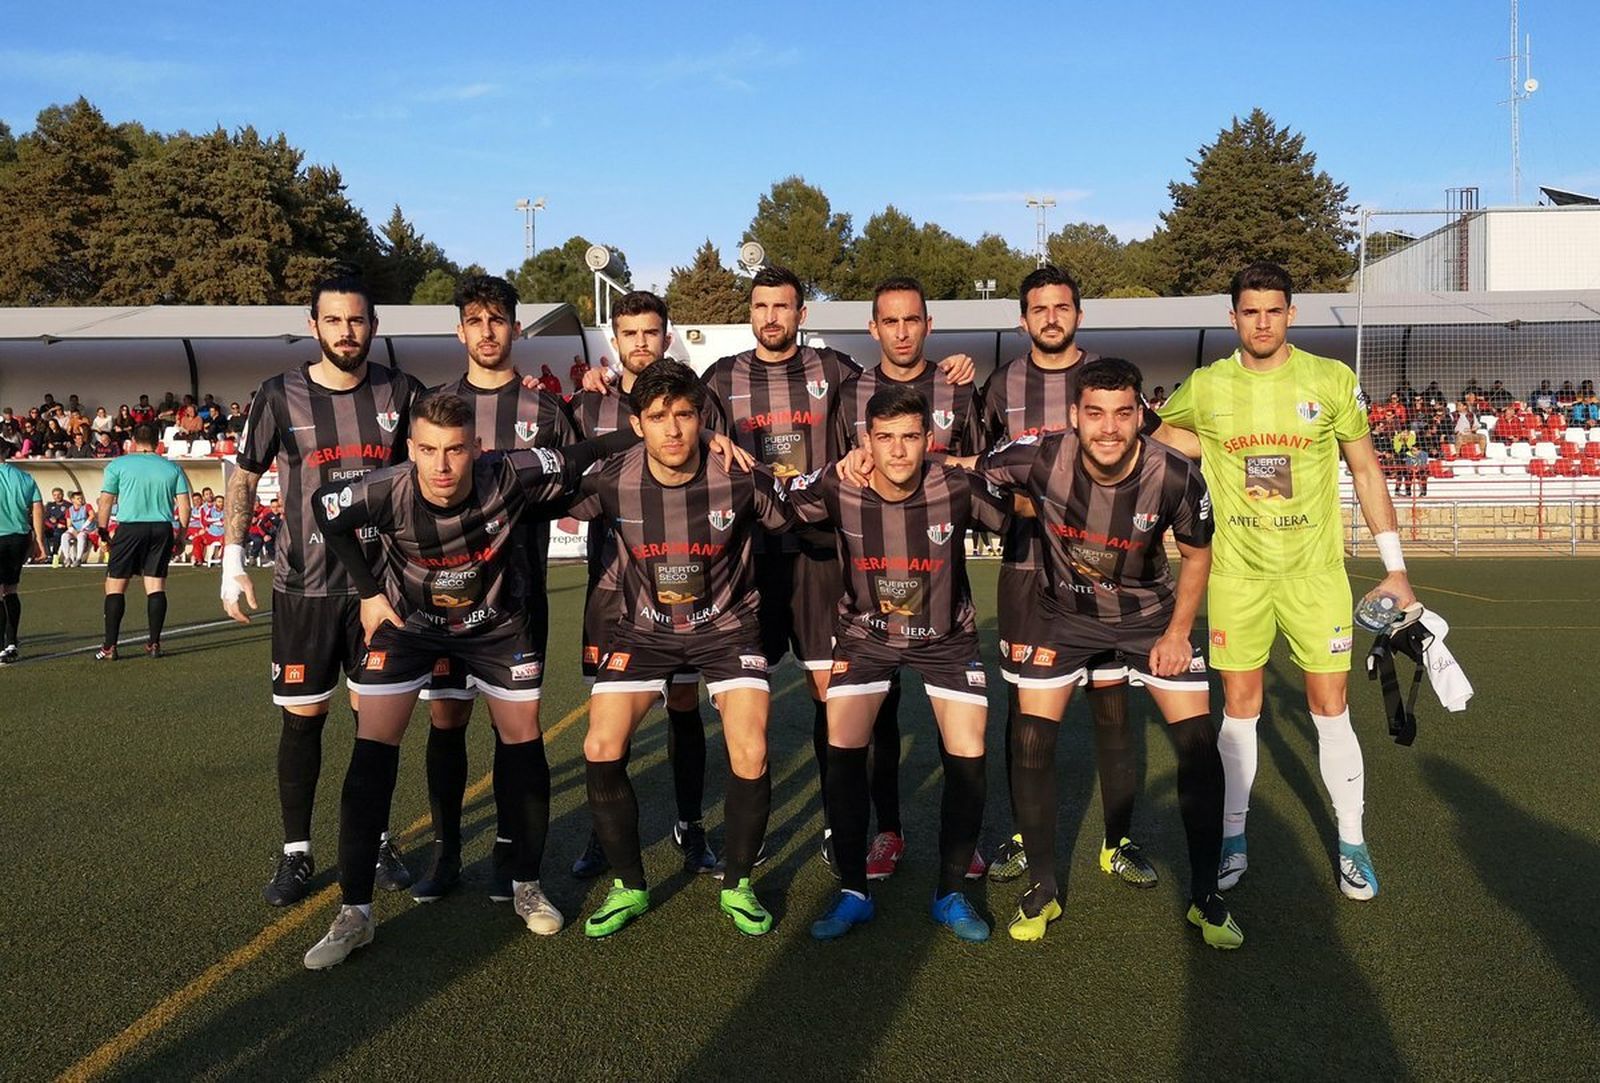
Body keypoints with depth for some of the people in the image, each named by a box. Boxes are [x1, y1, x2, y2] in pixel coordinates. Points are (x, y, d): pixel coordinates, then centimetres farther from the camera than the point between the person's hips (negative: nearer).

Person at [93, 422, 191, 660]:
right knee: (156, 586, 6)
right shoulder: (173, 468, 9)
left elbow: (105, 502, 0)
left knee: (115, 585, 5)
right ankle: (154, 644, 4)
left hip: (129, 529, -2)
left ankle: (109, 647, 2)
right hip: (162, 529, 2)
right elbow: (184, 507, 6)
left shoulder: (117, 465, 3)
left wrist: (103, 531, 9)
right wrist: (181, 535, 14)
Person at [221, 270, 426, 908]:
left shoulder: (401, 393, 0)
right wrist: (232, 562, 0)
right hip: (303, 586, -1)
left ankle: (377, 842, 22)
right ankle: (296, 854, 14)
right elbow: (244, 478, 7)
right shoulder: (281, 396, -2)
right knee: (302, 716, 2)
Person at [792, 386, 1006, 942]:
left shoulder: (958, 489, -22)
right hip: (865, 635, 1)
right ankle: (853, 892, 8)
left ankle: (951, 894, 12)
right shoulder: (837, 489, -21)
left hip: (946, 637, 0)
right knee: (842, 753, -11)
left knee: (968, 758, -8)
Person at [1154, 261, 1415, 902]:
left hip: (1315, 571, -1)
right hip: (1236, 573, 1)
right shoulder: (1204, 389, -1)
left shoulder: (1332, 381, -2)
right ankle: (1233, 841, 21)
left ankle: (1352, 845, 19)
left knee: (1330, 709, 2)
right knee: (1239, 708, 7)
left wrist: (1395, 569, 3)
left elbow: (1367, 472, 4)